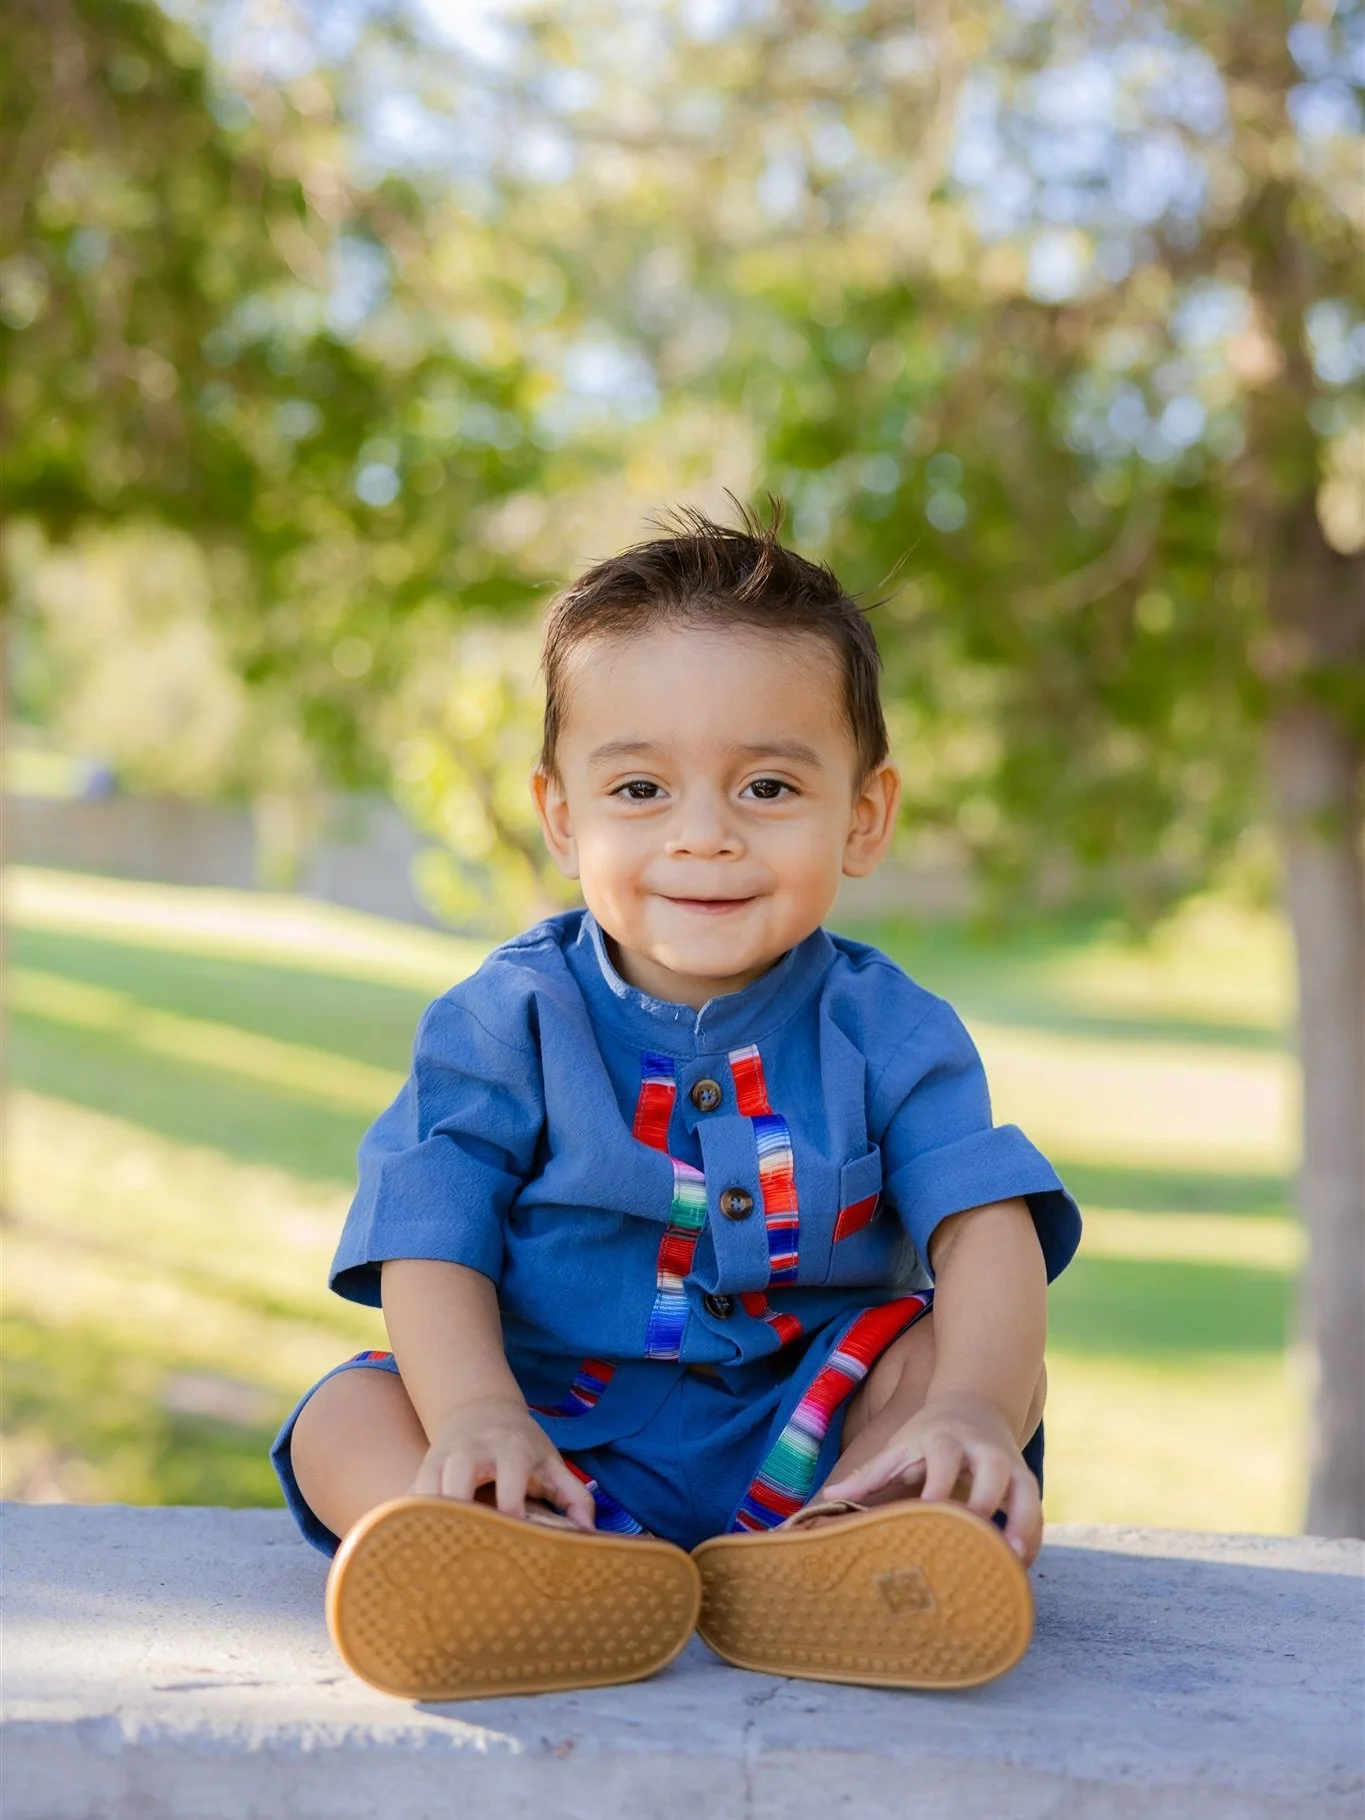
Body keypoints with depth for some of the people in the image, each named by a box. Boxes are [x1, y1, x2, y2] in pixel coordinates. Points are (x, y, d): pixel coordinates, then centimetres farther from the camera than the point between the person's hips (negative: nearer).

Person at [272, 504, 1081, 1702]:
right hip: (564, 1438, 0)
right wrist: (477, 1416, -30)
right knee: (346, 1415, -21)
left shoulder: (885, 1030, 0)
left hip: (806, 1438, 1)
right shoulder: (501, 1027, 0)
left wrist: (971, 1408, -34)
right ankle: (567, 1564, -51)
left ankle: (843, 1548, -50)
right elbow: (432, 1251, -8)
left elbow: (987, 1232, -13)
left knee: (979, 1354, -21)